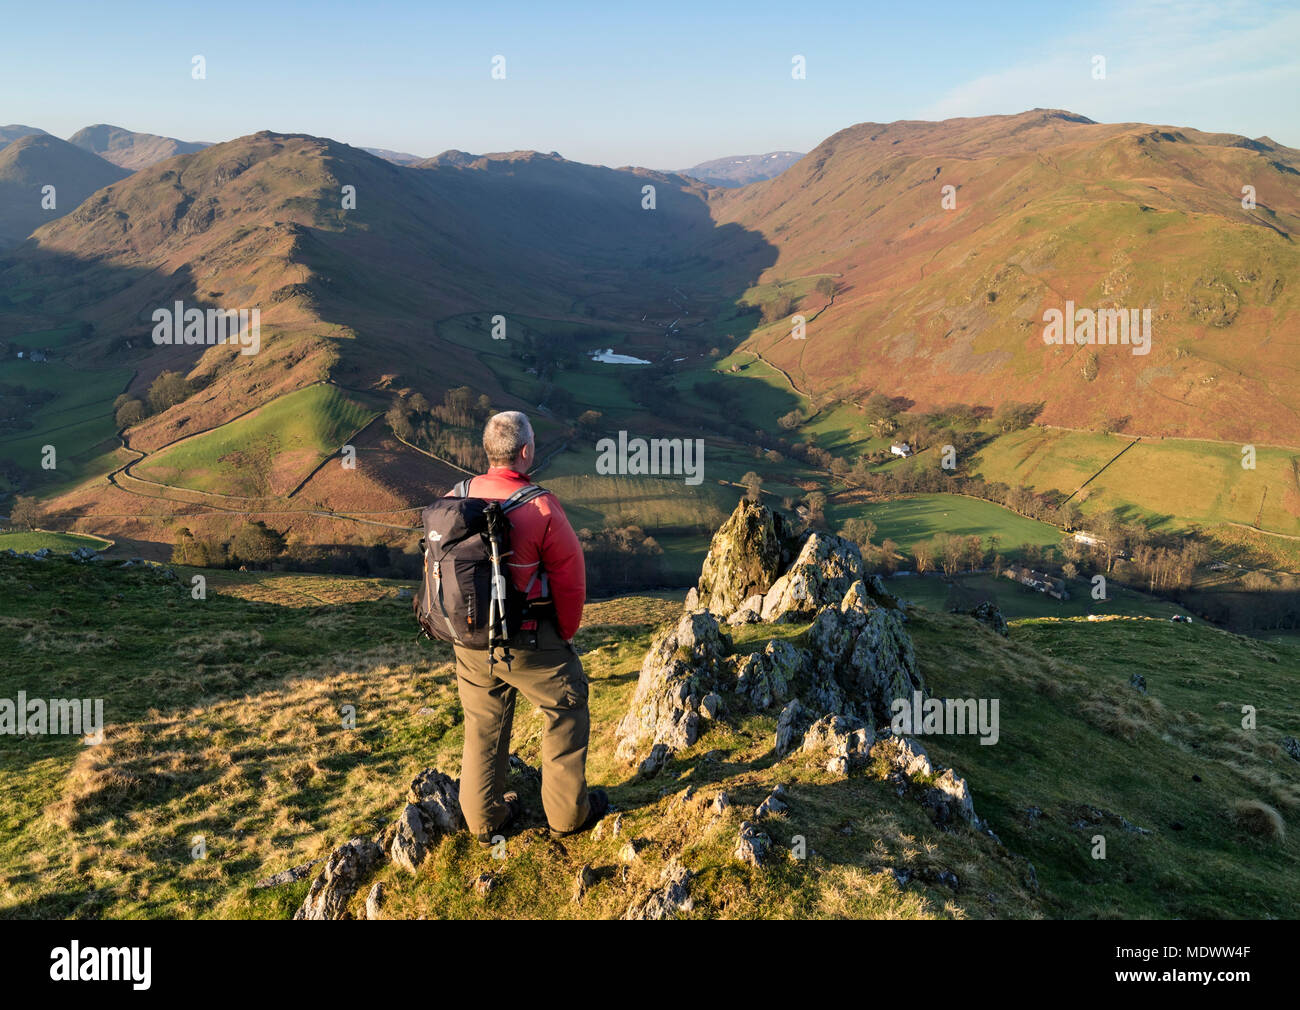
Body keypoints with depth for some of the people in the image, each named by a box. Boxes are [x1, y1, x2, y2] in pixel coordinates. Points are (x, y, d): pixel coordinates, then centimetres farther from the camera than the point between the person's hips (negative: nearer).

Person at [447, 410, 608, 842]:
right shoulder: (540, 508, -21)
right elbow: (570, 579, -14)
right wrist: (565, 635, 3)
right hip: (528, 642, -5)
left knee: (483, 724, 20)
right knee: (566, 710, 16)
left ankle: (484, 818, 34)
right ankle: (568, 812, 28)